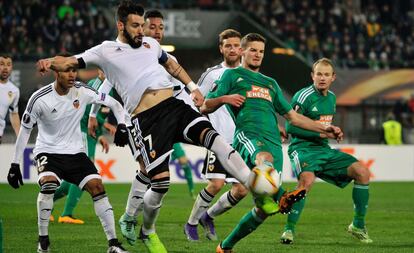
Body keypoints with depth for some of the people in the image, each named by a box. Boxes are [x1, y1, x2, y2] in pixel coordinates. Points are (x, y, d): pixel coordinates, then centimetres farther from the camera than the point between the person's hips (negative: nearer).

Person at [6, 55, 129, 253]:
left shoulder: (82, 92, -9)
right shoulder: (39, 99, -15)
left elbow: (113, 103, 1)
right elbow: (25, 130, -5)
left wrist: (121, 125, -17)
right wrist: (15, 164, -5)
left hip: (75, 151, 3)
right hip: (48, 151, -3)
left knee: (97, 186, -12)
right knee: (48, 184, -30)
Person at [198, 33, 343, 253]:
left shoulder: (270, 83, 35)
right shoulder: (232, 75, 21)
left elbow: (292, 116, 36)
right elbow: (205, 108, 15)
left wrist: (324, 129, 28)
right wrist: (224, 98, -5)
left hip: (274, 142, 5)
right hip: (248, 134, -5)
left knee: (264, 207, -8)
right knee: (265, 157, -42)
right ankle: (280, 197, -72)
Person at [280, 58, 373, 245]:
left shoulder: (331, 97, 14)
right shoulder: (303, 96, -11)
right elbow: (290, 126, -15)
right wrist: (320, 133, -18)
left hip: (324, 149, 7)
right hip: (302, 148, -7)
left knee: (362, 172, -7)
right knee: (307, 179, -37)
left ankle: (358, 225, 5)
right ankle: (289, 229, -23)